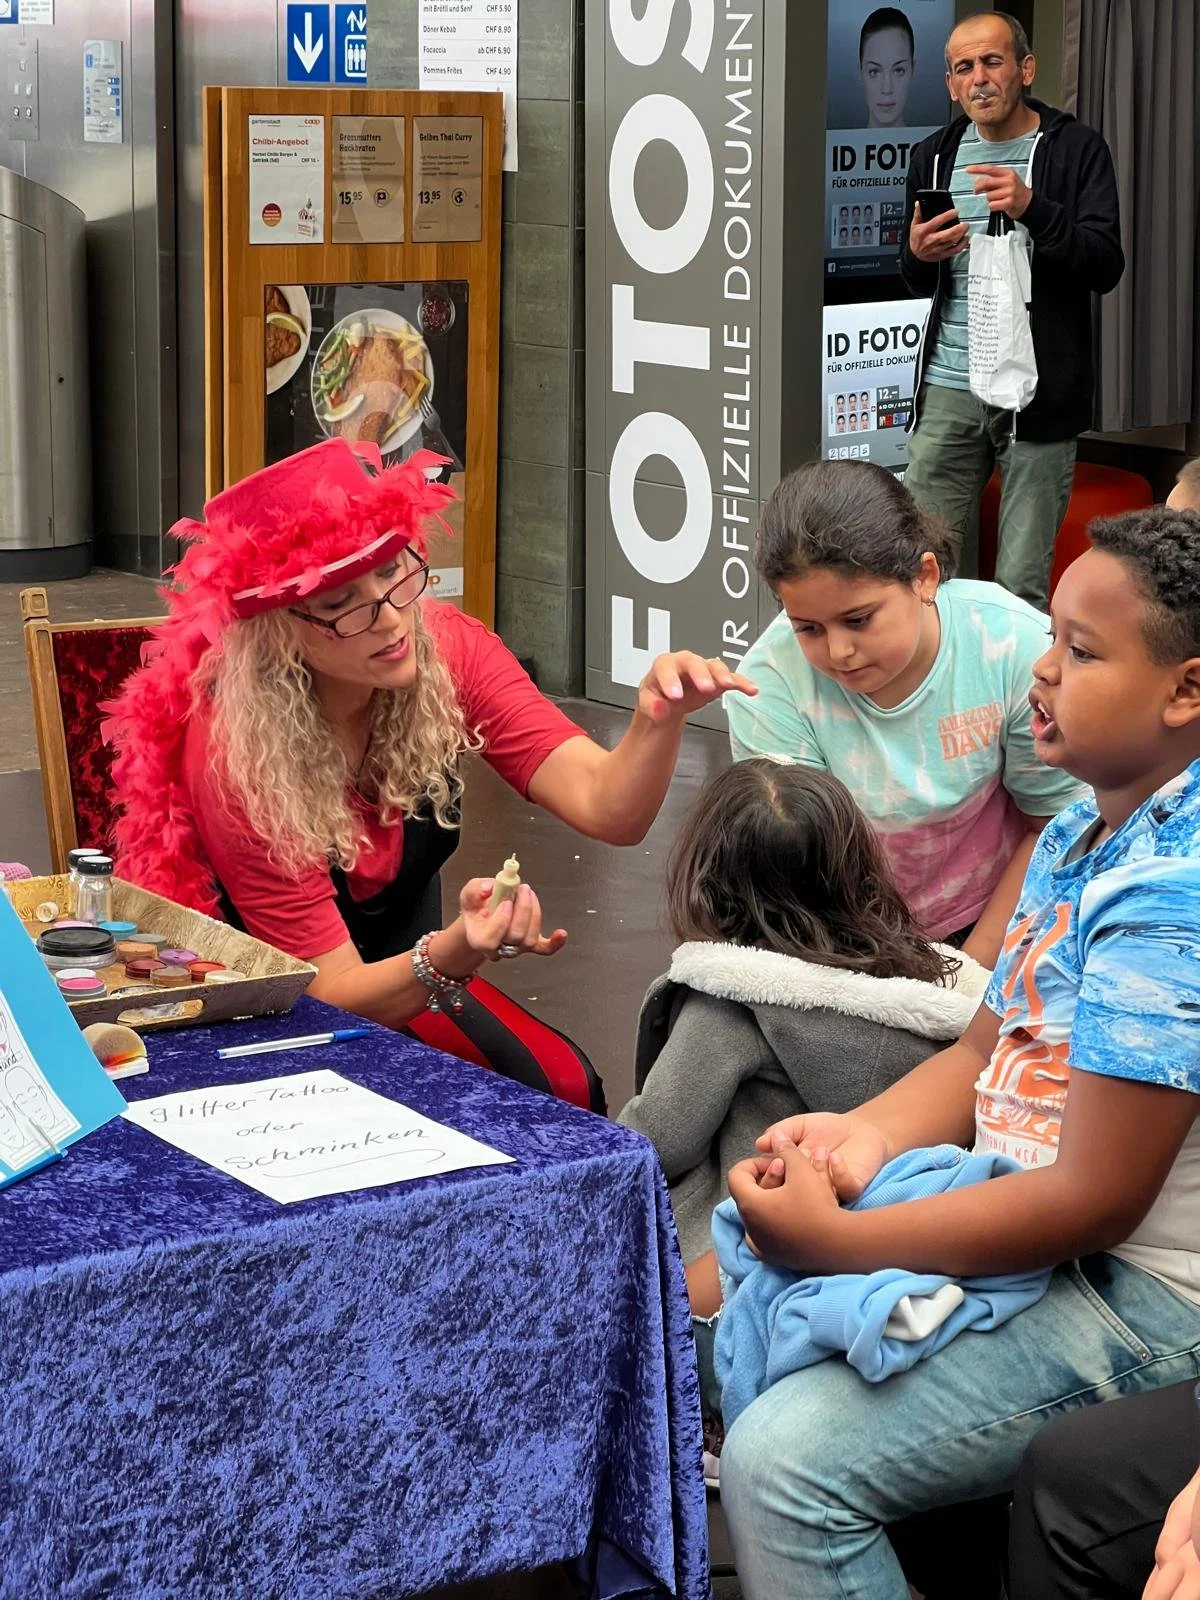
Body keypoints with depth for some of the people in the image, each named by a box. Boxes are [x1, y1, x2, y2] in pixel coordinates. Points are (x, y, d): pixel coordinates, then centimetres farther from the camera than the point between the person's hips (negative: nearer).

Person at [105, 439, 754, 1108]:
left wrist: (659, 718, -48)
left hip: (404, 963, 5)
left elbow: (606, 808, -26)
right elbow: (332, 992, -26)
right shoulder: (237, 756, -28)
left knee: (566, 1088, -22)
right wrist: (458, 952, -47)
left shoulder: (445, 649, -17)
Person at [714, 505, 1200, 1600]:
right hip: (1039, 1232, 11)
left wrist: (832, 1242, -21)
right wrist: (868, 1133, -7)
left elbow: (1090, 1202, -26)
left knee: (786, 1462, -22)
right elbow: (987, 1051, 14)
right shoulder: (1081, 835, 8)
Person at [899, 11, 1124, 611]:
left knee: (1024, 586, -4)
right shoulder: (934, 155, 13)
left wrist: (1033, 209, -25)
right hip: (947, 388, 4)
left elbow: (1105, 266, -10)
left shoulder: (1075, 149, 0)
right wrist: (918, 255, -3)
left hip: (1037, 394, -4)